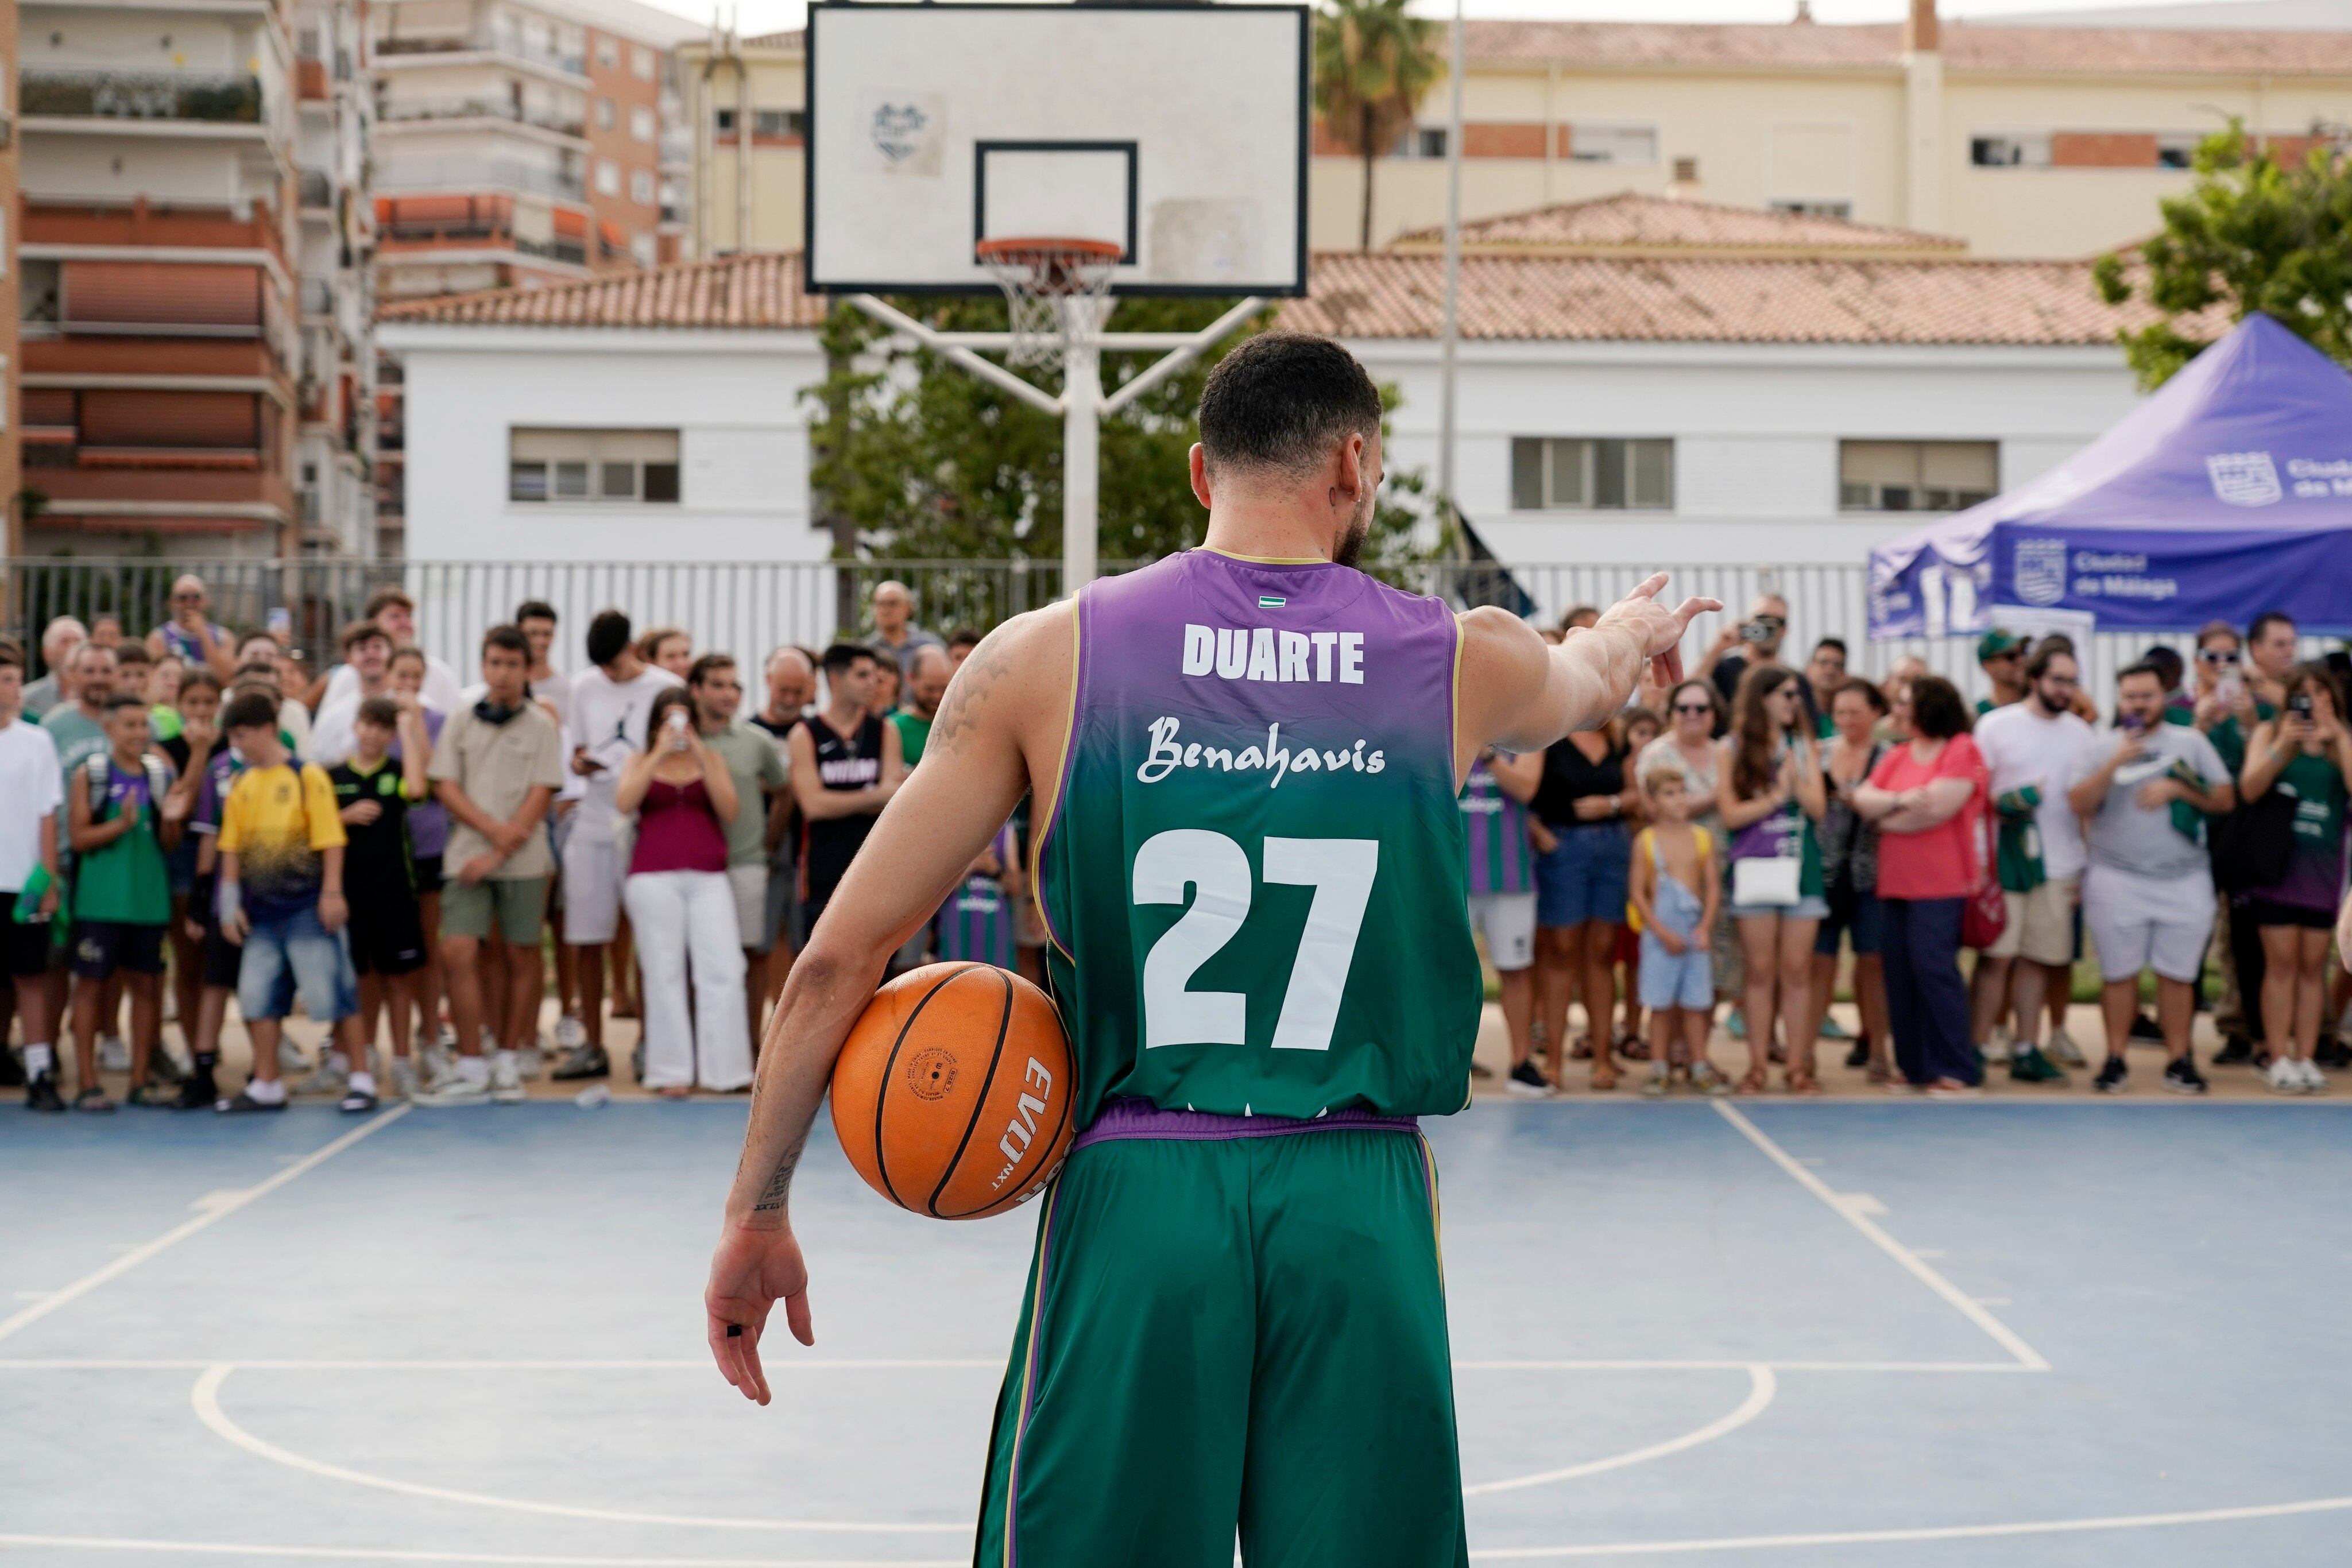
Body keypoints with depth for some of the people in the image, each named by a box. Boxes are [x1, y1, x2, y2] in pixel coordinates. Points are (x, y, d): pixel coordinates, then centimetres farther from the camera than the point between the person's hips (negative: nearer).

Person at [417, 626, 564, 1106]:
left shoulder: (541, 725, 3)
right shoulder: (461, 723, 9)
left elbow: (540, 796, -3)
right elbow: (445, 787, 4)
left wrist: (499, 854, -10)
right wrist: (493, 828, -11)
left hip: (524, 862, -1)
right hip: (467, 857, 1)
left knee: (519, 958, 3)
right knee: (457, 954, -9)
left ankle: (508, 1062, 14)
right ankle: (471, 1069, -3)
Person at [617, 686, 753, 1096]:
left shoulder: (712, 759, 12)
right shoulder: (641, 762, 11)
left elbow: (730, 810, 0)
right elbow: (624, 801, -7)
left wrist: (701, 757, -8)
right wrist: (659, 754, -11)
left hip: (708, 878, 1)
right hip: (654, 877, -1)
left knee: (724, 971, -8)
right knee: (664, 973, -2)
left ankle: (725, 1068, -5)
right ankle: (671, 1071, 1)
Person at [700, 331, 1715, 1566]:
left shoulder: (1045, 656, 1)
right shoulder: (1464, 661, 5)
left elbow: (838, 961, 1)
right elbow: (1593, 684, 32)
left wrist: (756, 1213, 10)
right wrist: (1637, 626, 56)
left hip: (1133, 1194, 0)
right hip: (1361, 1205, 1)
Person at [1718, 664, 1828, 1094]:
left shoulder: (1804, 745, 9)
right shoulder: (1734, 750, 3)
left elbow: (1818, 807, 1)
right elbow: (1730, 814, -5)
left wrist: (1795, 778, -14)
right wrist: (1776, 796, -10)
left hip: (1800, 864, 1)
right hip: (1754, 866, -1)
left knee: (1797, 969, 0)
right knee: (1761, 970, 0)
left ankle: (1798, 1064, 3)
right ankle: (1758, 1065, 4)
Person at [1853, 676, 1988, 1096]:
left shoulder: (1962, 751, -3)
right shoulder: (1896, 757, 16)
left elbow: (1937, 808, -14)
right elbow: (1862, 800, 5)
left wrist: (1886, 820, -1)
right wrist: (1900, 801, -13)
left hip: (1940, 884, -7)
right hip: (1895, 883, 7)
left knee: (1933, 968, -12)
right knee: (1900, 975, 4)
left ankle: (1956, 1071, -7)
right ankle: (1915, 1067, 11)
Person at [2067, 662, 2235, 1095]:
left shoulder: (2191, 742, 8)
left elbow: (2226, 799, 5)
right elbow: (2079, 804, -7)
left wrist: (2177, 787, -9)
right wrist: (2116, 762, -16)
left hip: (2185, 879, 1)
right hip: (2117, 878, -1)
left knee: (2178, 974, 2)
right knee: (2119, 973, 1)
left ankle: (2179, 1060, 9)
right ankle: (2115, 1060, 8)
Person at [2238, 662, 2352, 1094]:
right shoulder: (2269, 733, 3)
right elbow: (2249, 790, -8)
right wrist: (2284, 743, -18)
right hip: (2276, 858, -1)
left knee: (2312, 964, 4)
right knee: (2281, 961, -3)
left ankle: (2306, 1058, 8)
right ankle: (2279, 1059, 0)